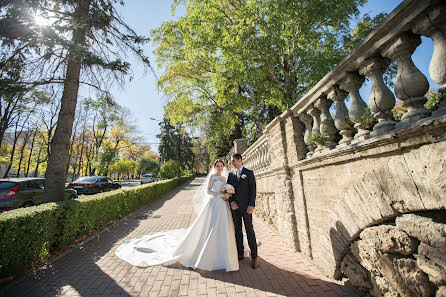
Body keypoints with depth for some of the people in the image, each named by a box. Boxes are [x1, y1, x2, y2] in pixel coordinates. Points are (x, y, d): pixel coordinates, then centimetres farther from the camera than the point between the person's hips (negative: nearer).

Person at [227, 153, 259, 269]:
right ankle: (240, 253, 25)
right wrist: (231, 202, -5)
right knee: (237, 231, 12)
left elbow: (253, 190, -5)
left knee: (249, 230, 2)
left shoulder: (249, 173, 0)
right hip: (234, 207, 4)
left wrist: (251, 205, -12)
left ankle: (254, 256, 14)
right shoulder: (231, 175, 11)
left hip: (246, 206, -4)